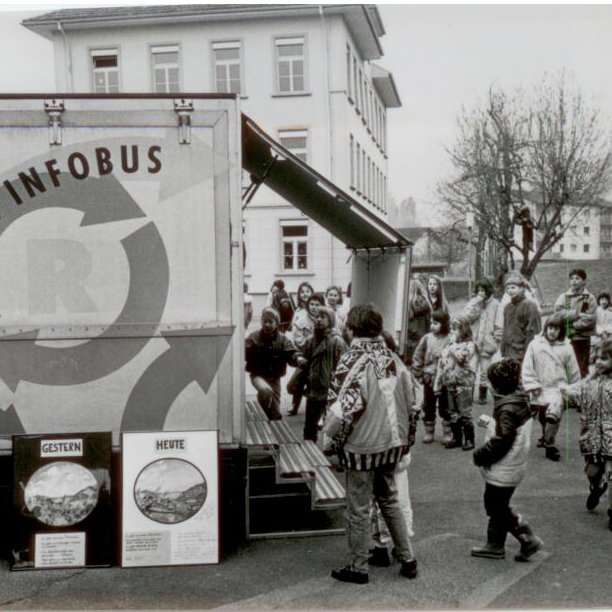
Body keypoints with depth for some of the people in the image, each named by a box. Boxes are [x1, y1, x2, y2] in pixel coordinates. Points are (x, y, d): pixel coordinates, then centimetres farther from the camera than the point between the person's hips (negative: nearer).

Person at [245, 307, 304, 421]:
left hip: (275, 377, 3)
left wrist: (298, 358, -32)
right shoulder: (254, 337, -6)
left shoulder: (282, 339, -2)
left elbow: (291, 354, -10)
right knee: (265, 390, -36)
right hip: (258, 375, -3)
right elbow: (245, 353, -12)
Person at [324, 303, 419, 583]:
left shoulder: (352, 361, -19)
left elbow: (344, 408, -21)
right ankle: (407, 559, 26)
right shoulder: (393, 358, 2)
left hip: (362, 446, -6)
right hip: (391, 444, 6)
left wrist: (330, 441, -7)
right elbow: (410, 402, 7)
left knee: (359, 509, 6)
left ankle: (357, 568, 18)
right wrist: (406, 439, 18)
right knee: (390, 500, 21)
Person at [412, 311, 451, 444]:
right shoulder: (426, 339, -4)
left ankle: (448, 433, 22)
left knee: (446, 408, 9)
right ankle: (429, 432, 25)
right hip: (429, 379, 3)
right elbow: (417, 358, 1)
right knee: (428, 407, 12)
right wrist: (419, 375, 0)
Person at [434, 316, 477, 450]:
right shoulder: (448, 347, 12)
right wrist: (438, 384, 12)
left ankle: (469, 439, 6)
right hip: (450, 384, 6)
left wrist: (454, 343, -12)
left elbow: (460, 356, -24)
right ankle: (456, 437, 20)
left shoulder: (469, 345, -5)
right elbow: (441, 366, 13)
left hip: (464, 384, -6)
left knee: (465, 414, -3)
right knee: (453, 414, 11)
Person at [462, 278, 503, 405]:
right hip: (472, 341, 1)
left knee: (484, 371, 7)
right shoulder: (473, 302, 6)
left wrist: (495, 341, -7)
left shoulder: (496, 305, -2)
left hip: (487, 343, -1)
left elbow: (499, 326, -2)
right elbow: (465, 317, -8)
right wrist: (477, 302, -12)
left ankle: (482, 395, 20)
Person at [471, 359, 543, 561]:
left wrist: (479, 455, -16)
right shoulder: (519, 400, 3)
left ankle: (527, 539, 14)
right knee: (496, 506, 19)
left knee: (498, 509, 7)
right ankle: (495, 545, 28)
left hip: (503, 470, -9)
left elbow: (501, 442, -28)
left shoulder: (507, 409, -26)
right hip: (509, 467, 9)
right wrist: (489, 422, 5)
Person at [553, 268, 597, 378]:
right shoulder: (563, 297, 9)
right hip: (565, 338, 2)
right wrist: (579, 314, -10)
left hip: (582, 339, -1)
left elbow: (591, 319, -7)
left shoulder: (590, 298, 3)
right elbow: (558, 313, -5)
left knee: (582, 370, 4)